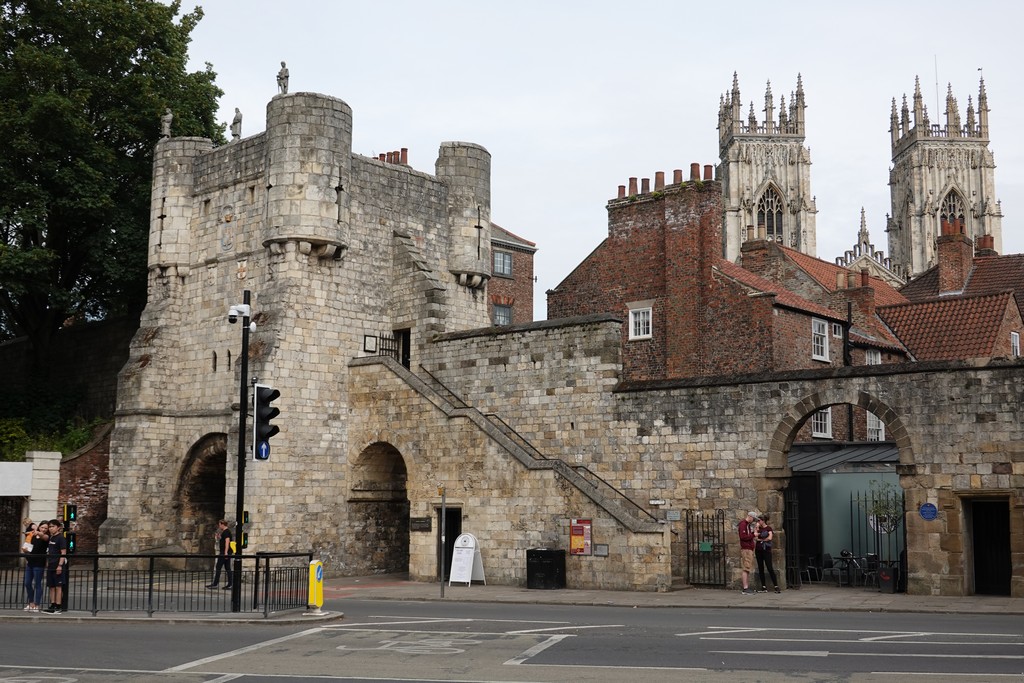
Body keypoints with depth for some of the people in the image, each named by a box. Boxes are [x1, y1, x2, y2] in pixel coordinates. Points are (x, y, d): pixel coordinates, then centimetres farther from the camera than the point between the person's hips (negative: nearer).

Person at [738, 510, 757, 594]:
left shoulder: (749, 524, 20)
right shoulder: (743, 524, -11)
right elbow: (743, 537, -21)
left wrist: (754, 531, 7)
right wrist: (753, 534, -16)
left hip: (749, 549, 10)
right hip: (745, 549, -10)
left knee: (748, 569, 11)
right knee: (746, 569, -11)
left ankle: (747, 587, 14)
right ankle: (745, 588, -12)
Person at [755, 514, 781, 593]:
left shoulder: (768, 528, -2)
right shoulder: (759, 528, 14)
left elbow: (770, 538, -15)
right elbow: (755, 538, 4)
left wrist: (760, 539, -3)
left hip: (766, 550, -6)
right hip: (758, 550, 6)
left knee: (770, 568, -10)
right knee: (760, 568, 4)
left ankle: (776, 586, -8)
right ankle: (764, 587, 8)